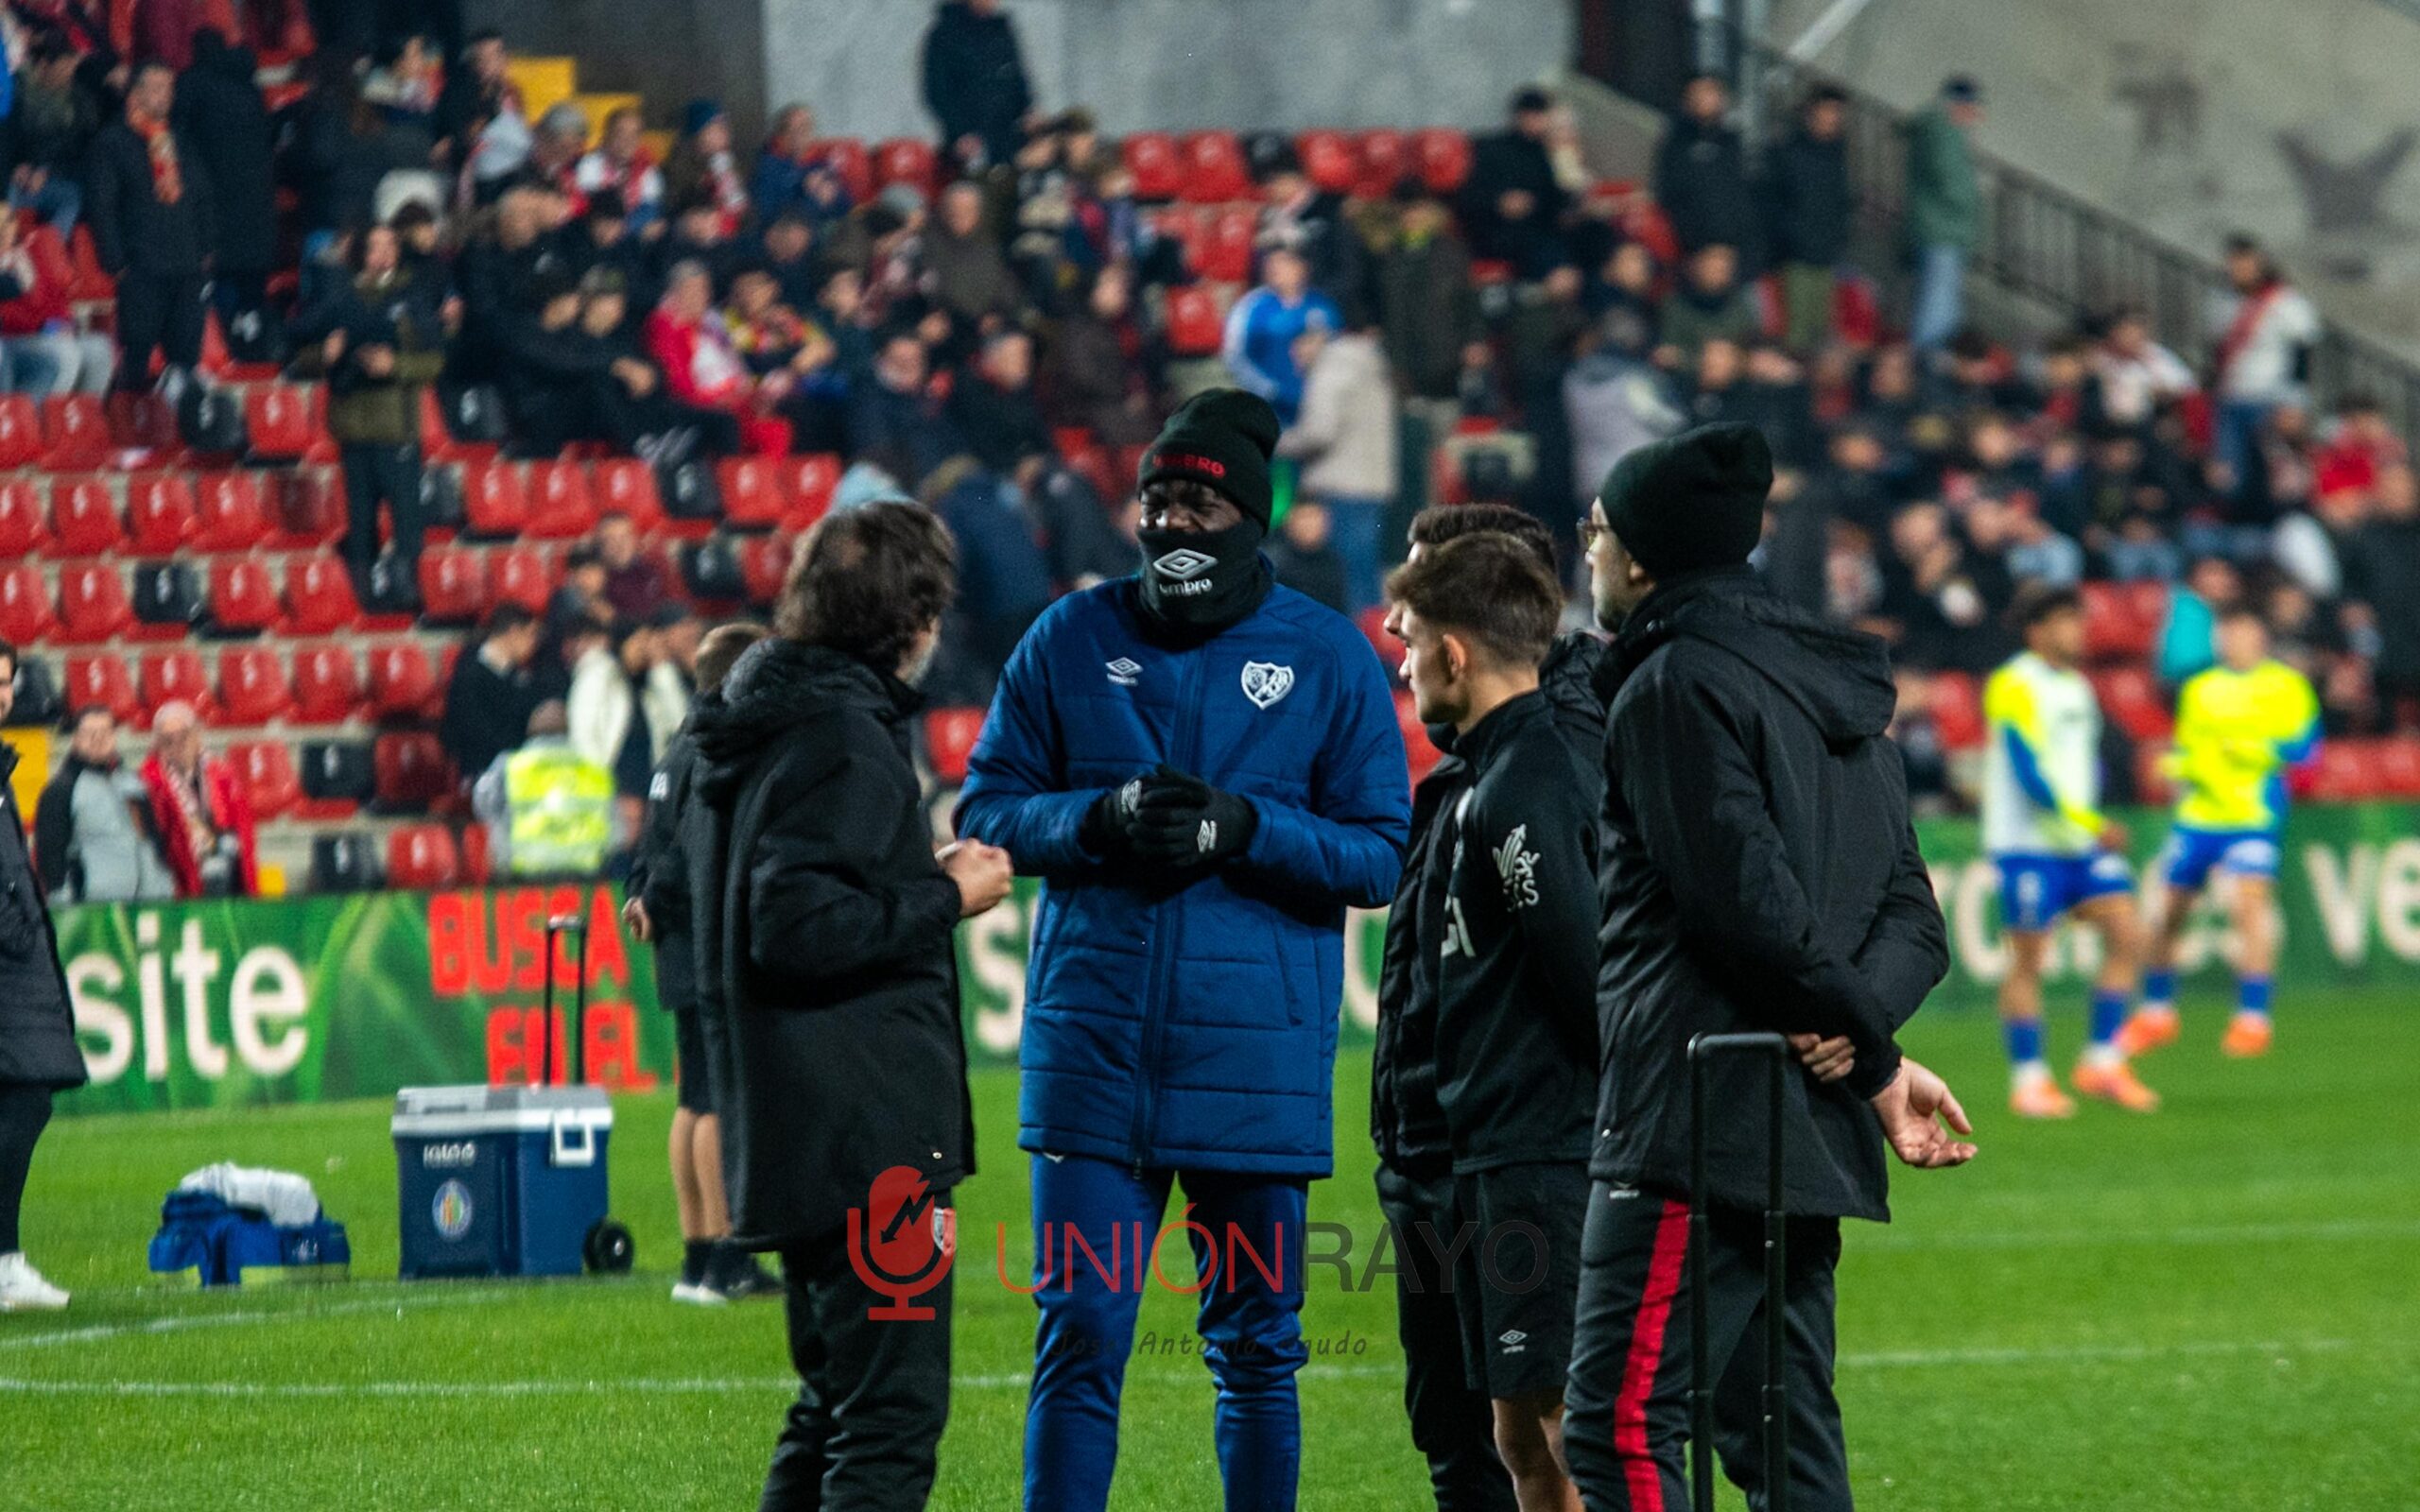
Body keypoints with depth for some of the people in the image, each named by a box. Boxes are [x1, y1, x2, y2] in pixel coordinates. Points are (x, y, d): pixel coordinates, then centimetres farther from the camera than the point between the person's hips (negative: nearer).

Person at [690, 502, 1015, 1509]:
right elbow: (798, 929, -24)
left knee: (833, 1407, 18)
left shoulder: (766, 724, 15)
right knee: (893, 1417, -10)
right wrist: (944, 897, -13)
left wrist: (924, 880, 15)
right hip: (867, 1137, -10)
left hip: (794, 1133, 10)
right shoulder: (845, 738, -16)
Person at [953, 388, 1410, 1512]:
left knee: (1255, 1345, 8)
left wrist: (1245, 828, -15)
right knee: (1081, 1335, -3)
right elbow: (986, 811, 6)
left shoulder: (1329, 659, 3)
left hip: (1255, 1051, 0)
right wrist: (1102, 819, -12)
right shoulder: (1071, 640, 6)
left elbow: (1380, 857, 1)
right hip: (1094, 1040, 0)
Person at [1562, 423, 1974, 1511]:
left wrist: (1871, 1045, -7)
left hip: (1696, 1124, -9)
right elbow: (1912, 916, 15)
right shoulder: (1833, 690, 20)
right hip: (1808, 1137, 9)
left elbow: (1750, 898, -18)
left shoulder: (1674, 686, -9)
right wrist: (1859, 1031, -3)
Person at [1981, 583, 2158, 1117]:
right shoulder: (2014, 686, -11)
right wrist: (2091, 824, -22)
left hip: (2083, 845, 8)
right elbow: (2028, 771, -19)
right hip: (2029, 845, -8)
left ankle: (2102, 1063, 4)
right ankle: (2028, 1081, 5)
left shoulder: (2076, 686, 15)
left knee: (2126, 936, -4)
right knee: (2028, 960, -3)